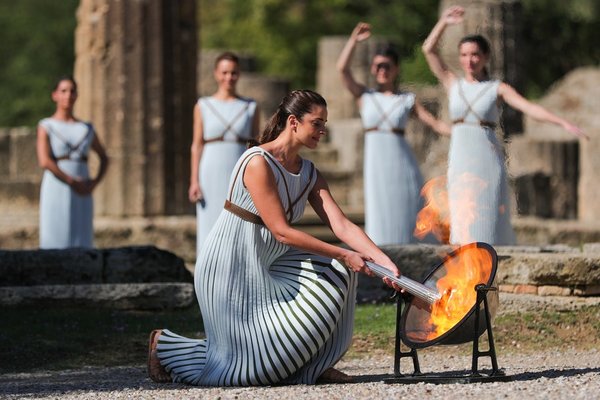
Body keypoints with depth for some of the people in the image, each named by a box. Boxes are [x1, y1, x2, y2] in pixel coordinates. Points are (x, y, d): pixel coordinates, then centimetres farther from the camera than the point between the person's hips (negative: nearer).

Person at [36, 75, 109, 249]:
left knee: (81, 245, 0)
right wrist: (72, 182, -17)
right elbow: (44, 161, -12)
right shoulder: (46, 127, 1)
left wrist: (95, 182, 4)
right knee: (55, 243, -7)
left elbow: (104, 158, 24)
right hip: (56, 191, -4)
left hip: (82, 195, 4)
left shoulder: (87, 129, 14)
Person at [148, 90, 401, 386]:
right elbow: (282, 232, -24)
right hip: (230, 269, -8)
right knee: (255, 363, -5)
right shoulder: (258, 164, -22)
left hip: (265, 266, 8)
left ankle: (316, 365, 5)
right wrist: (342, 254, -23)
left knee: (337, 272, -7)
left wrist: (384, 262, -17)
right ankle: (165, 345, 15)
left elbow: (341, 226, -4)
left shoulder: (309, 173, 4)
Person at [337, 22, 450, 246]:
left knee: (408, 220, -1)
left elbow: (436, 124, 5)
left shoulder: (408, 100, 9)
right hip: (376, 166, 0)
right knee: (380, 218, -3)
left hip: (403, 164, 0)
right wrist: (354, 39, -5)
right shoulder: (365, 97, 10)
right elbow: (342, 68, -1)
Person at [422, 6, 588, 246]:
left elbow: (531, 108, -8)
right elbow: (429, 50, 6)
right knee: (464, 223, -1)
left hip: (489, 162, -2)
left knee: (490, 221, -6)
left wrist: (564, 123, -20)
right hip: (460, 165, 2)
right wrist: (444, 22, 0)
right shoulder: (453, 85, 11)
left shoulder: (497, 89, 4)